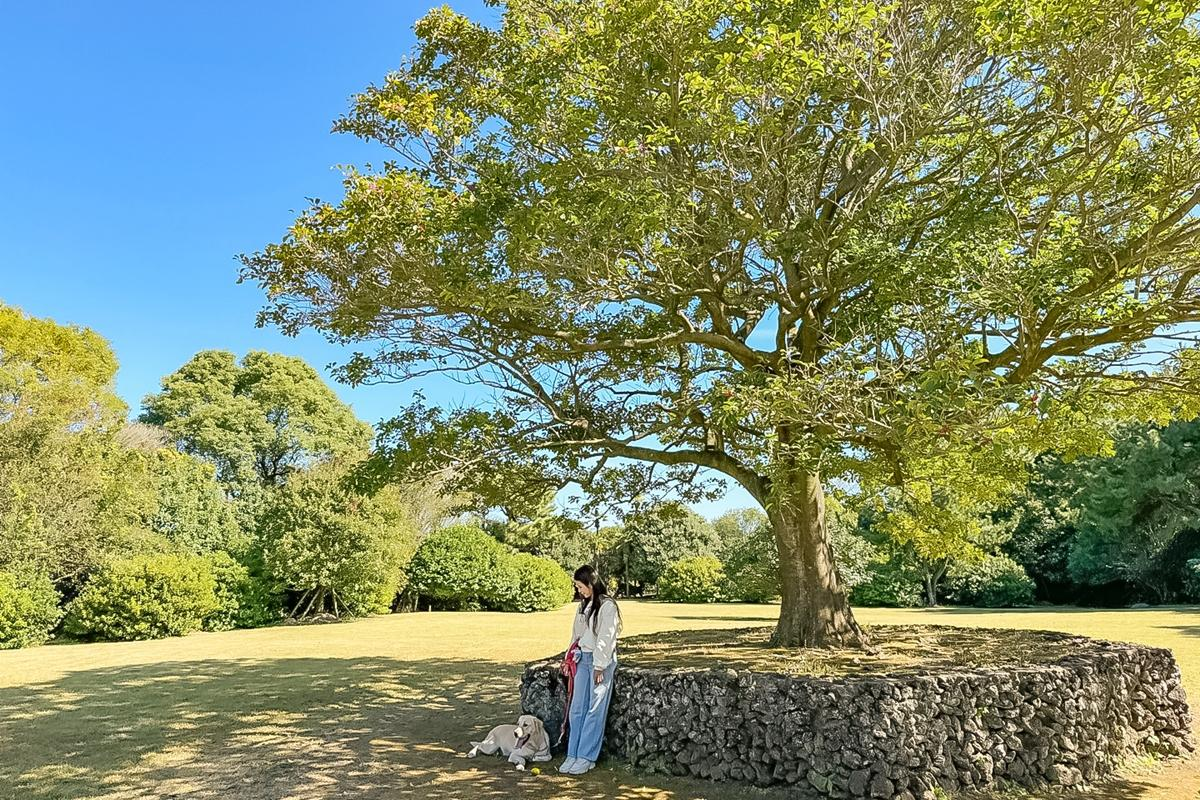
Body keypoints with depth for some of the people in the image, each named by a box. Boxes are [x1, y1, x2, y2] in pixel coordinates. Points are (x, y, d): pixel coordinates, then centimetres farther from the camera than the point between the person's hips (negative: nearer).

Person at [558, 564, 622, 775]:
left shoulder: (607, 606, -13)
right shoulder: (583, 605, 12)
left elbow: (605, 639, -15)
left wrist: (599, 667, -16)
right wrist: (569, 657, 14)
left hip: (602, 661, -8)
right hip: (583, 659, 8)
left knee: (595, 710, -2)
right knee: (577, 709, 6)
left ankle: (587, 757, 3)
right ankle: (573, 754, 11)